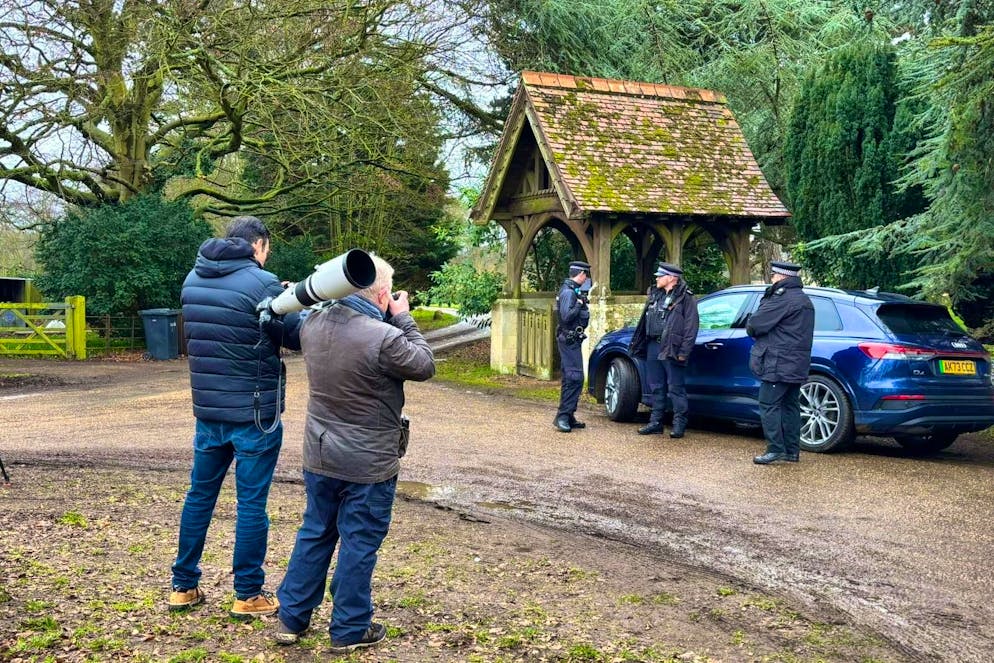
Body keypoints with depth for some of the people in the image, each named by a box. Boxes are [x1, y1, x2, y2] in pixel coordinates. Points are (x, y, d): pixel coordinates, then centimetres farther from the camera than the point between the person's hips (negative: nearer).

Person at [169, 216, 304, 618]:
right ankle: (248, 596, 12)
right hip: (254, 412, -6)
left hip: (207, 409, 6)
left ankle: (183, 586, 24)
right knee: (251, 503, 3)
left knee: (200, 495, 16)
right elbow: (299, 337, -11)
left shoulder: (193, 280, 6)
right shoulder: (261, 284, -15)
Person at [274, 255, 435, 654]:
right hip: (368, 464, -6)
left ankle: (291, 618, 28)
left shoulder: (313, 324, -2)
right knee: (359, 545, 7)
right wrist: (403, 319, -1)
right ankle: (349, 631, 18)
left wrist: (390, 321, 9)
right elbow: (424, 366, -8)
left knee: (314, 534, 19)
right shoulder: (385, 337, -25)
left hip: (319, 457, 6)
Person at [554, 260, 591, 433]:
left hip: (572, 340, 11)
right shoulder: (568, 292, -16)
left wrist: (584, 304, 8)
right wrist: (580, 303, -19)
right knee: (575, 378, -14)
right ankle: (562, 416, -14)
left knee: (570, 379, 13)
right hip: (569, 340, -11)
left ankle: (568, 417, 18)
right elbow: (566, 316, -25)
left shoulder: (573, 291, 16)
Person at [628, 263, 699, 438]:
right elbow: (645, 321, 22)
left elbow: (691, 326, -11)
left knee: (676, 389, -3)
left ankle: (679, 424, 2)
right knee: (656, 387, 12)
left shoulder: (685, 298, -6)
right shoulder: (655, 295, 17)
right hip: (653, 346, 8)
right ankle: (656, 422, 20)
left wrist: (684, 351, -16)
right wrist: (639, 344, 16)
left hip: (671, 350, -7)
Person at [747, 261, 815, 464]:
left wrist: (751, 328, 3)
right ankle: (792, 451, 16)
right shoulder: (803, 299, 18)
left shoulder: (783, 299, -16)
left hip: (779, 364, -10)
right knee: (790, 406, 13)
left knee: (768, 405, -6)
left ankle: (775, 449, -8)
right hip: (797, 365, 10)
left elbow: (754, 325, -18)